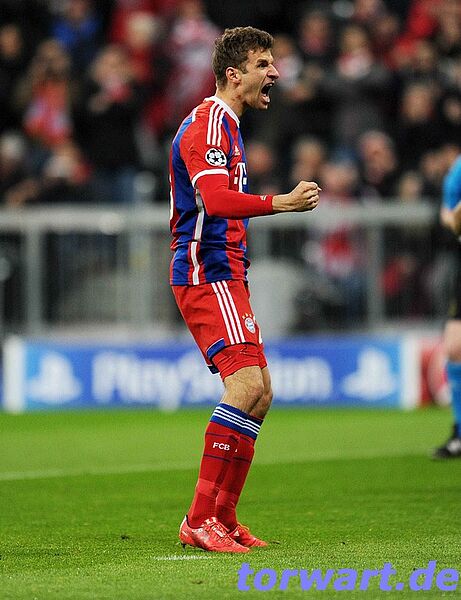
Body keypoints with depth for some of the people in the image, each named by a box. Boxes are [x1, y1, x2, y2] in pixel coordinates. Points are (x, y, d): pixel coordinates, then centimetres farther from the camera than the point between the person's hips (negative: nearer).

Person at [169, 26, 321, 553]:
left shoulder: (224, 123, 22)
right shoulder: (208, 122, -11)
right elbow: (215, 198, -26)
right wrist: (282, 203, -26)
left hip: (222, 275, 11)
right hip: (207, 274, -11)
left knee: (258, 393, 10)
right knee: (247, 385, -19)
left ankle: (223, 518, 13)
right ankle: (199, 518, -20)